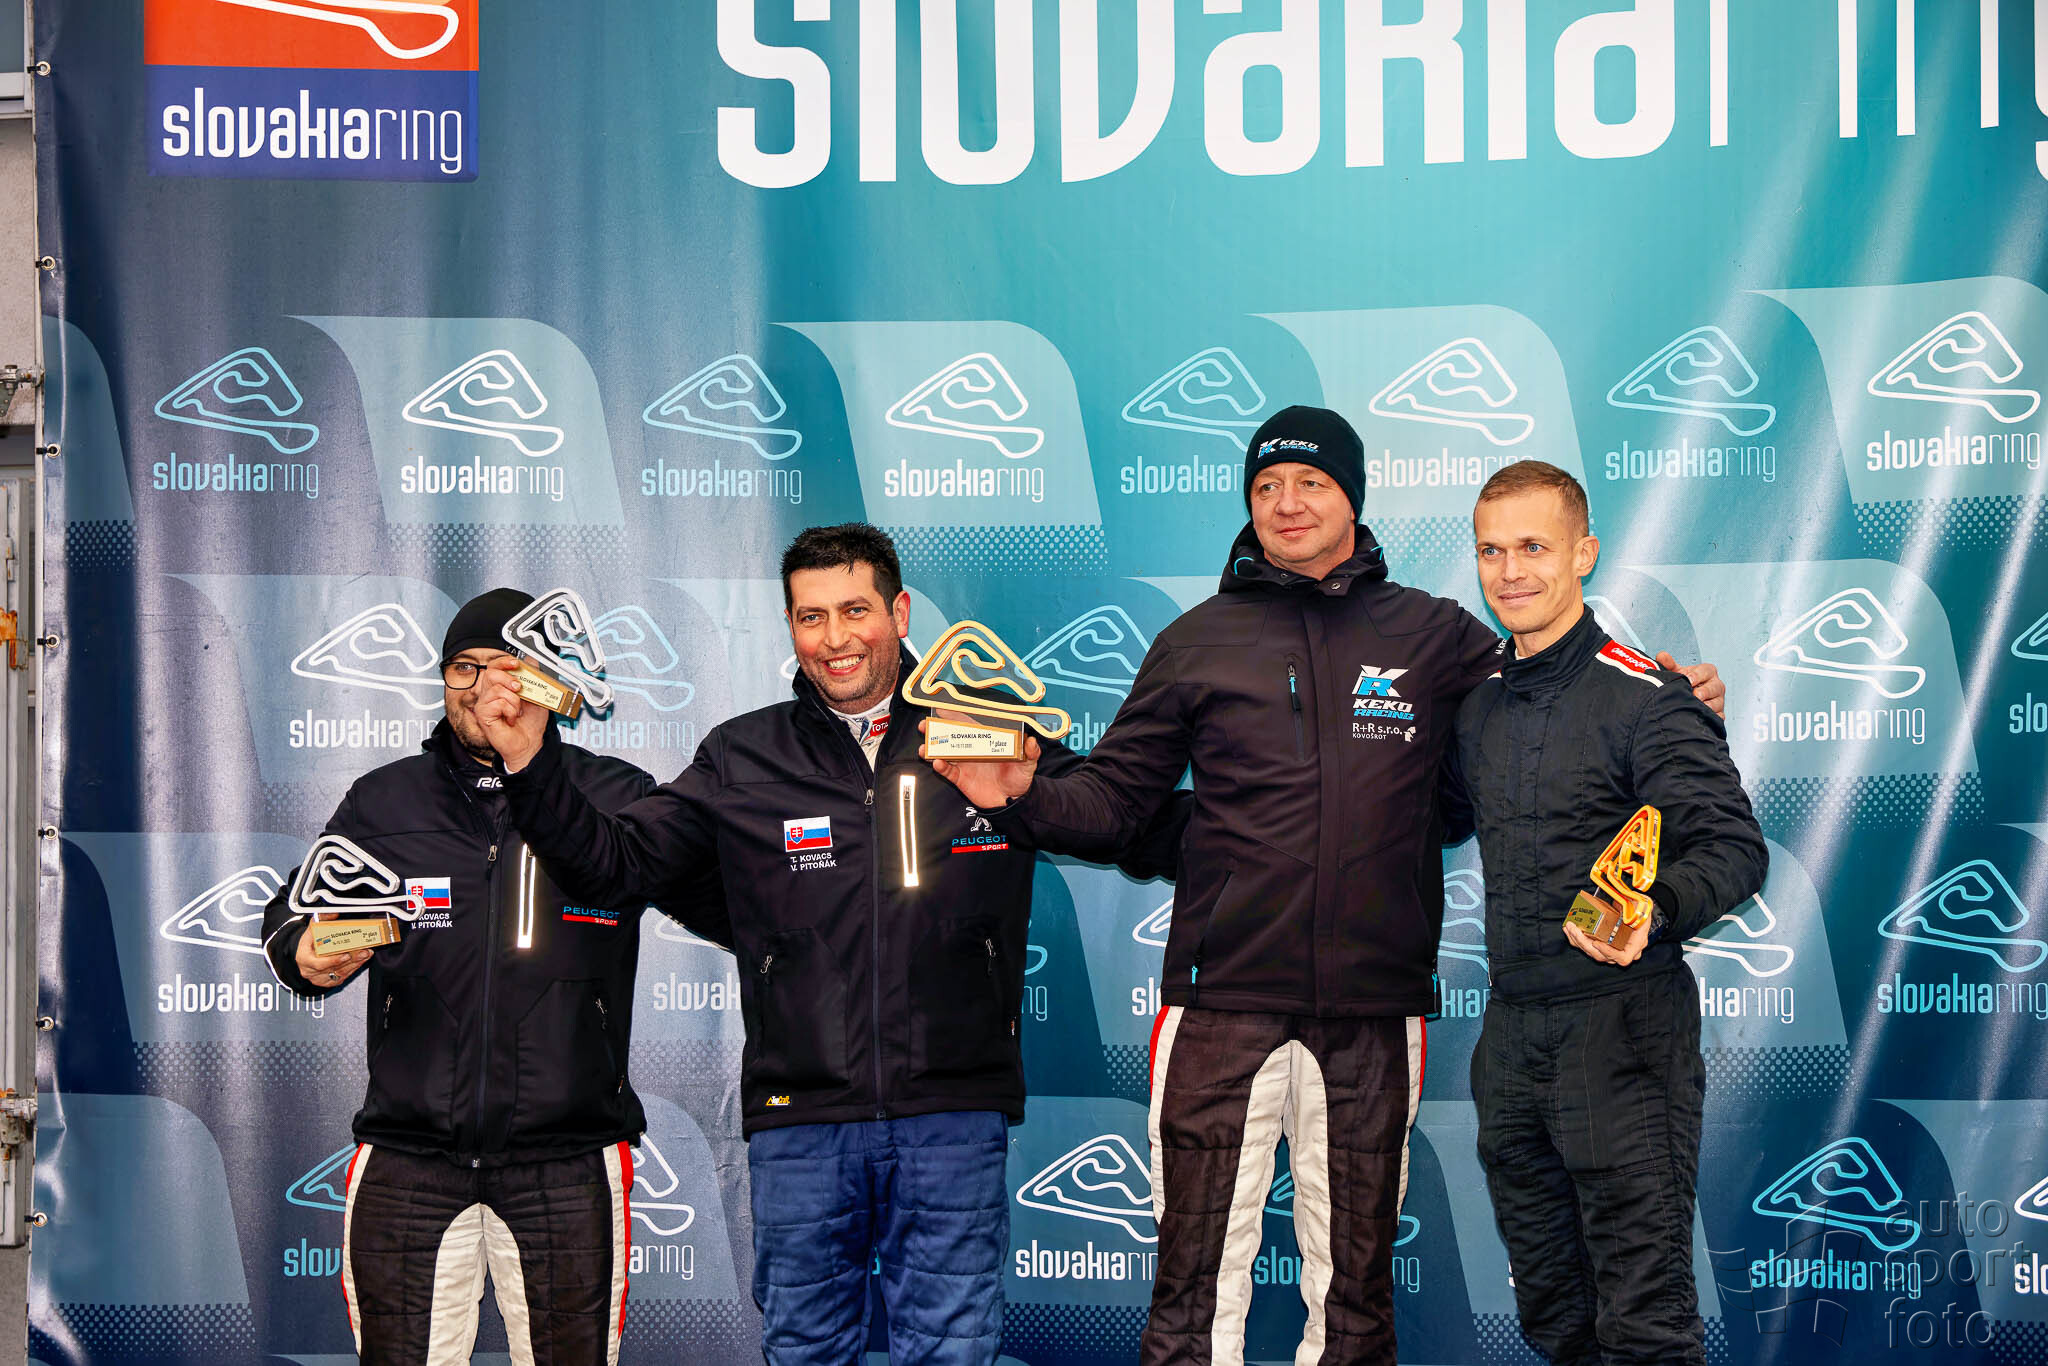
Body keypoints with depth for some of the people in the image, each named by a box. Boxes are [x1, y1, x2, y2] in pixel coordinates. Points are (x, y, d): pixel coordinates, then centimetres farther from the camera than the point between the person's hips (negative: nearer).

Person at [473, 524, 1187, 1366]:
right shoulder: (741, 763, 8)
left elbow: (1145, 839, 12)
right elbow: (614, 862, 9)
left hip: (953, 1116, -1)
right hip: (799, 1122, 1)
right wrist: (531, 765, -3)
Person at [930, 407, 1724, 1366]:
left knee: (1356, 1279, 10)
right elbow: (1116, 794, 8)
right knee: (1197, 1281, -4)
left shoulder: (1433, 636, 8)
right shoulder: (1199, 640, 7)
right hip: (1223, 1005, -1)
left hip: (1374, 1010, 1)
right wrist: (1025, 795, -11)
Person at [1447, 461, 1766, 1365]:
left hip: (1622, 1025, -7)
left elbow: (1735, 848, -15)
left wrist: (1656, 910, -32)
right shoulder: (1479, 707, 13)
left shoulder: (1645, 698, -9)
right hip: (1512, 1031, 7)